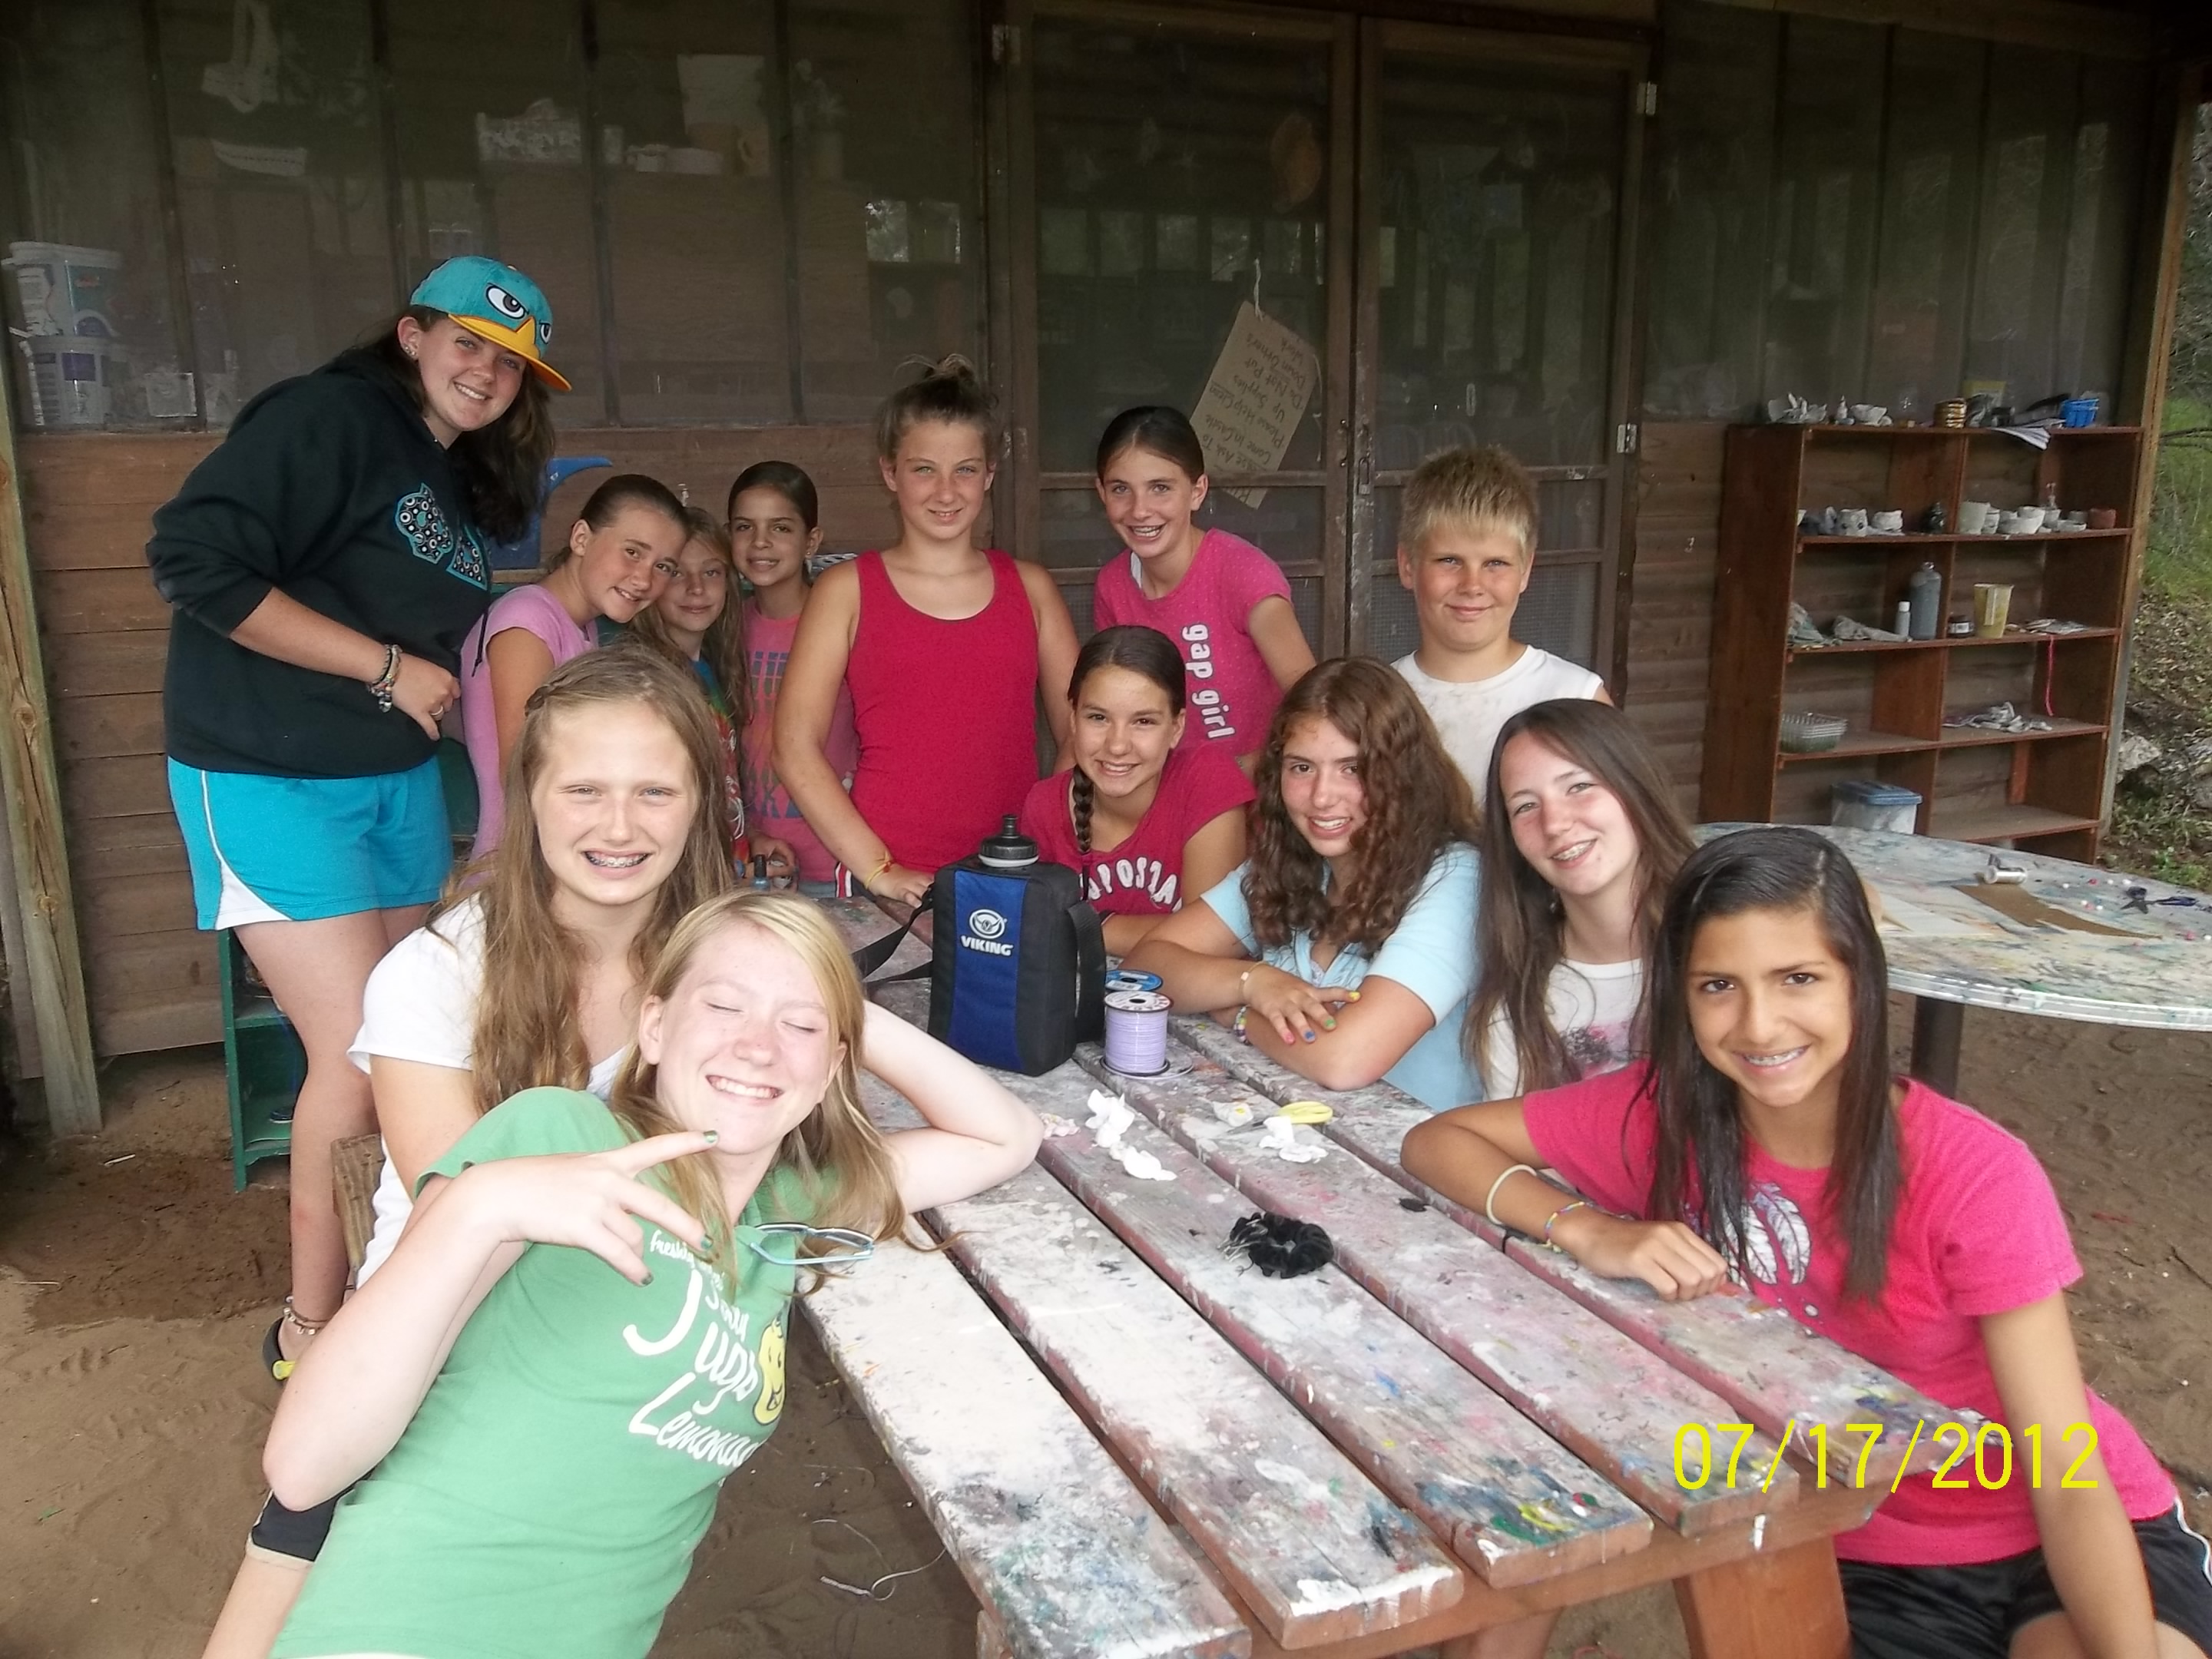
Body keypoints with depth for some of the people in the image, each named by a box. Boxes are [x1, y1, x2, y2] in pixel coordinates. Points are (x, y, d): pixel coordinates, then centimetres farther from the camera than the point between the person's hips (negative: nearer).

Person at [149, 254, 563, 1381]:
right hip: (269, 779, -8)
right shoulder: (329, 419, -13)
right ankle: (313, 1324, 9)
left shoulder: (469, 484, 13)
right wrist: (386, 666, -19)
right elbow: (196, 559, -22)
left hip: (398, 777, 8)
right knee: (357, 1052, -10)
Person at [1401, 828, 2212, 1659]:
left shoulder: (1977, 1176, -22)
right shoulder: (1663, 1114, -15)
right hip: (1854, 1553, 1)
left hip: (2050, 1546, -1)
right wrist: (1590, 1231, -26)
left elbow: (2070, 1484, -20)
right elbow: (1436, 1141, -10)